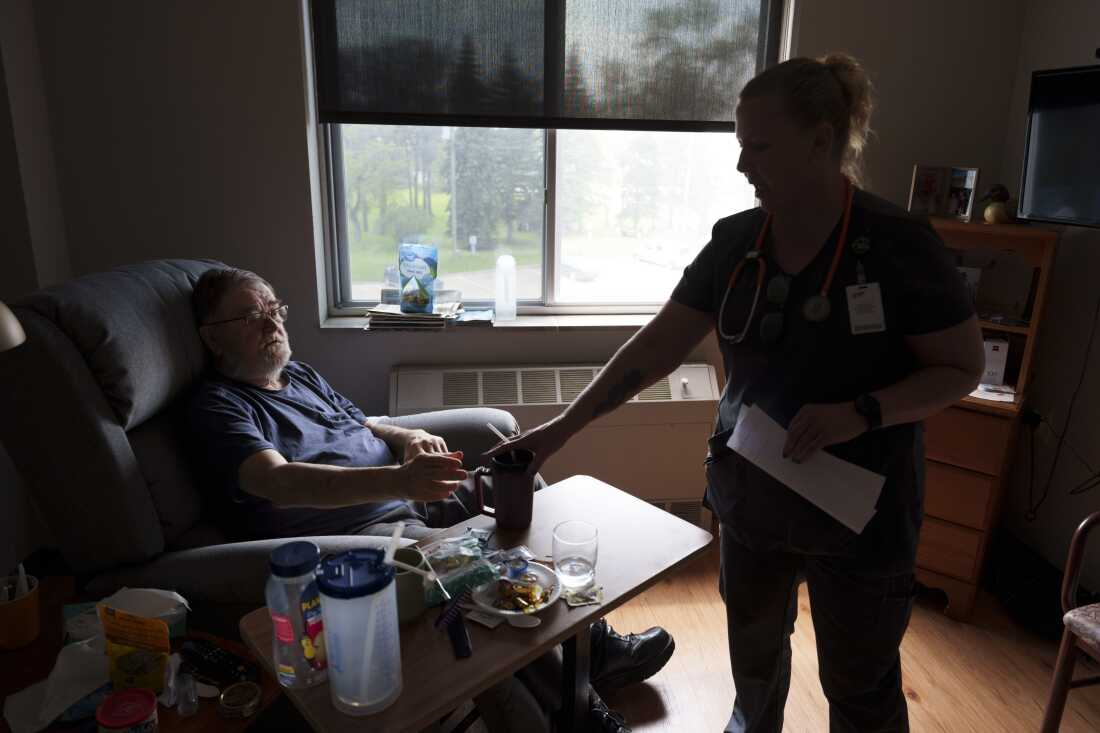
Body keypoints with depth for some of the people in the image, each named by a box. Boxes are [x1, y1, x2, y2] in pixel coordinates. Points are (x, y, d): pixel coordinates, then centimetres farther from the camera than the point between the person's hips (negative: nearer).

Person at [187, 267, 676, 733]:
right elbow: (279, 482, -24)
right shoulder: (218, 405, -7)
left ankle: (592, 639, 8)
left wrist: (410, 437, 1)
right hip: (358, 531, -9)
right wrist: (397, 479, -38)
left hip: (410, 497, 9)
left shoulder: (300, 374, 20)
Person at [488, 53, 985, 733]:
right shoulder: (736, 240, -4)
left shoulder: (898, 244, -16)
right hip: (751, 494, 4)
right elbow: (659, 345, -5)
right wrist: (563, 426, -10)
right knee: (754, 644, 25)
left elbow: (962, 367, -9)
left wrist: (861, 413, -26)